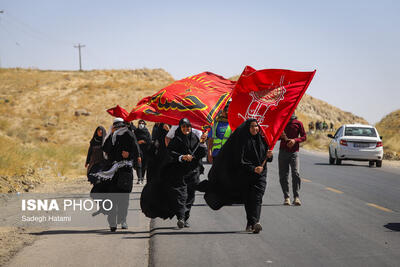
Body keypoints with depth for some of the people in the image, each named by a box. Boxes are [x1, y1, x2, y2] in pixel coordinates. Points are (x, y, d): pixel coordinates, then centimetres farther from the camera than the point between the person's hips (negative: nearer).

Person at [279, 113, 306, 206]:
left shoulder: (298, 123, 4)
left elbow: (304, 136, 5)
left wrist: (295, 140, -12)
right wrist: (280, 136, -4)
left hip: (294, 152, -3)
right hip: (283, 152, 3)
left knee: (295, 174, -15)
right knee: (283, 175, 0)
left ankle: (296, 197, -13)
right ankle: (286, 197, 5)